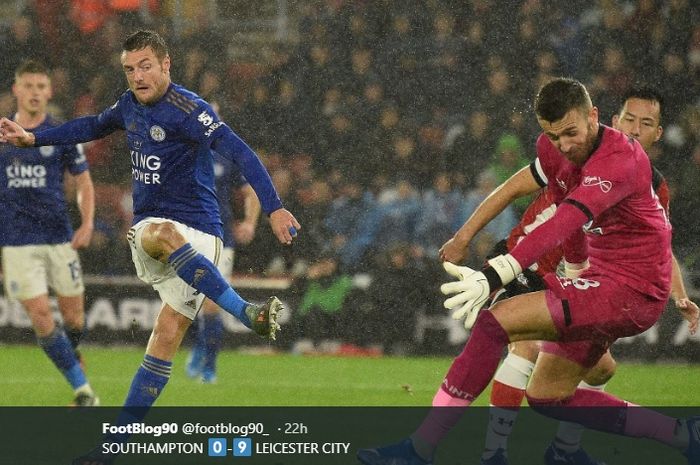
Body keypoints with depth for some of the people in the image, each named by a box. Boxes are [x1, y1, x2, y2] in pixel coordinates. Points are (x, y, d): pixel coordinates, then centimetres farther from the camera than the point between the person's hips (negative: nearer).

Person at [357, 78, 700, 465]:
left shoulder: (619, 161, -27)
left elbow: (561, 226, -41)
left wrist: (491, 279, -51)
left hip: (632, 288, -10)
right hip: (602, 279, 10)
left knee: (496, 321, -20)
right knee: (547, 396, 12)